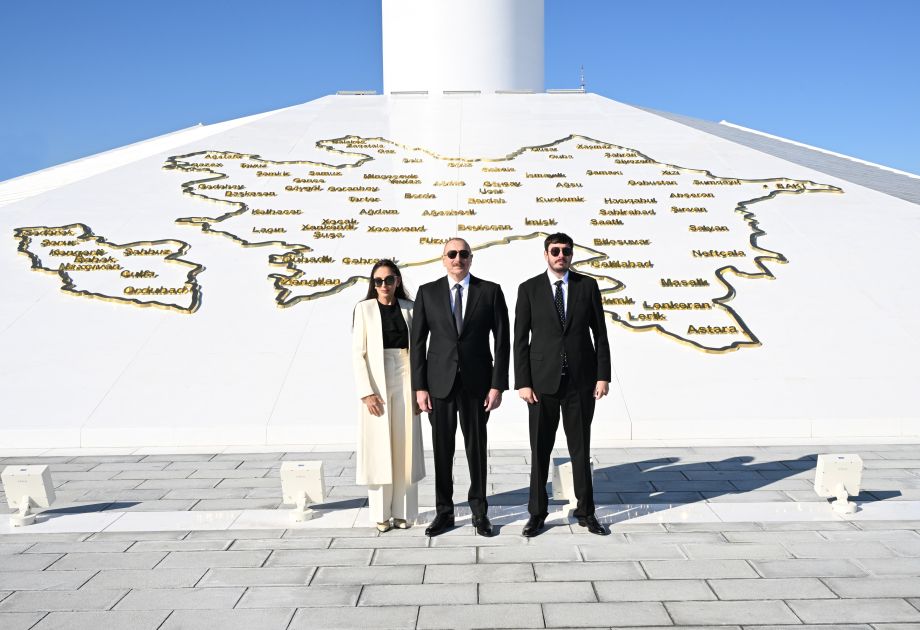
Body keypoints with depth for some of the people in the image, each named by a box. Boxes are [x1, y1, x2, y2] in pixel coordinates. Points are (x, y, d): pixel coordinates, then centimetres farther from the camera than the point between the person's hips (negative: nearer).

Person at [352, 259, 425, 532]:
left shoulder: (409, 308, 7)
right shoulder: (364, 308, 1)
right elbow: (358, 353, -3)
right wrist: (367, 392, -11)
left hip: (406, 383, 2)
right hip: (377, 384, -2)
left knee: (405, 448, 6)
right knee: (379, 449, 3)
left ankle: (403, 512, 17)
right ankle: (381, 513, 14)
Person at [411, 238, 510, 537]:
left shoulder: (490, 291, 1)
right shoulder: (427, 292, 3)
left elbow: (502, 341, -1)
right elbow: (418, 342, 2)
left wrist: (498, 385, -7)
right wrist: (419, 387, -4)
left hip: (477, 383, 0)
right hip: (439, 383, 1)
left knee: (476, 447, 9)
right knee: (442, 448, 8)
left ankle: (479, 511, 24)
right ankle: (444, 511, 23)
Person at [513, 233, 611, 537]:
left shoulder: (588, 286, 5)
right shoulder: (529, 288, 2)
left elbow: (600, 334, 5)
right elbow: (521, 339, 0)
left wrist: (603, 375, -2)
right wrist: (522, 382, -7)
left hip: (581, 380, 1)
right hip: (542, 380, -1)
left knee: (581, 449, 10)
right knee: (540, 450, 6)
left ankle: (585, 511, 23)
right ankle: (537, 513, 19)